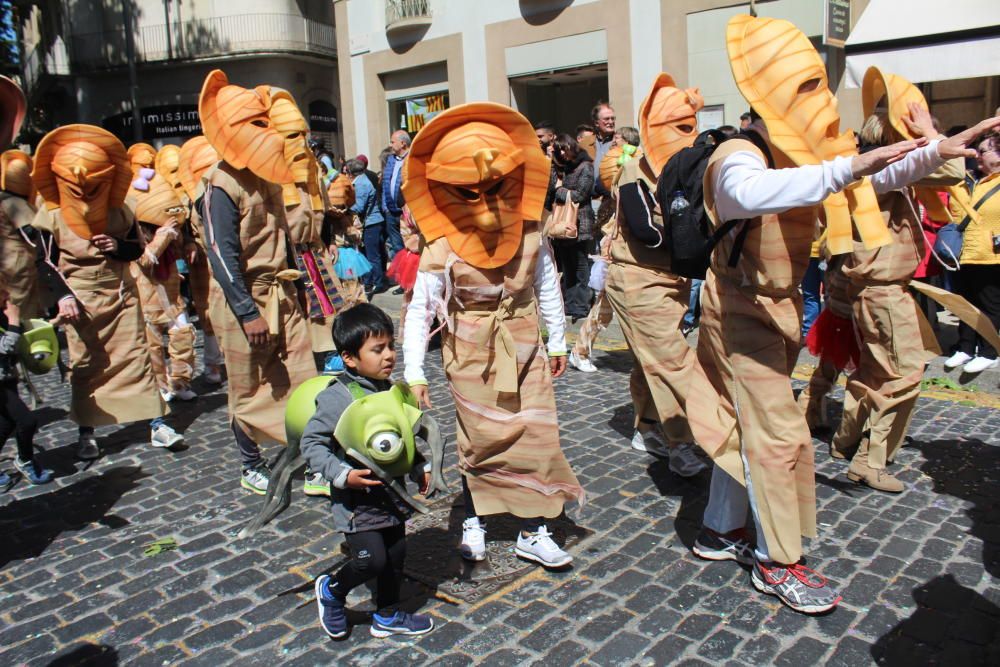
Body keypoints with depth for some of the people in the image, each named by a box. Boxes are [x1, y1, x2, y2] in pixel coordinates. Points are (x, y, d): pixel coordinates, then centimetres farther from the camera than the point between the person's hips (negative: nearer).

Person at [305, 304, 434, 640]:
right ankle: (331, 590, 23)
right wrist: (343, 474, -25)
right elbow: (311, 443, -16)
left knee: (396, 556, 15)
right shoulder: (336, 398, -18)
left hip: (393, 495, 7)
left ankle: (387, 616, 36)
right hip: (357, 501, -7)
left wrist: (421, 468, 9)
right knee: (372, 561, -8)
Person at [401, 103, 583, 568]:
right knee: (480, 441, 6)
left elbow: (547, 288, 6)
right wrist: (413, 372, -16)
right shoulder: (441, 248, -16)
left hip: (524, 349, 3)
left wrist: (558, 341, 11)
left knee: (536, 436, 3)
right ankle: (473, 522, 27)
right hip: (472, 354, -3)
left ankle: (533, 533, 17)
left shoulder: (530, 233, -7)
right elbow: (419, 311, -12)